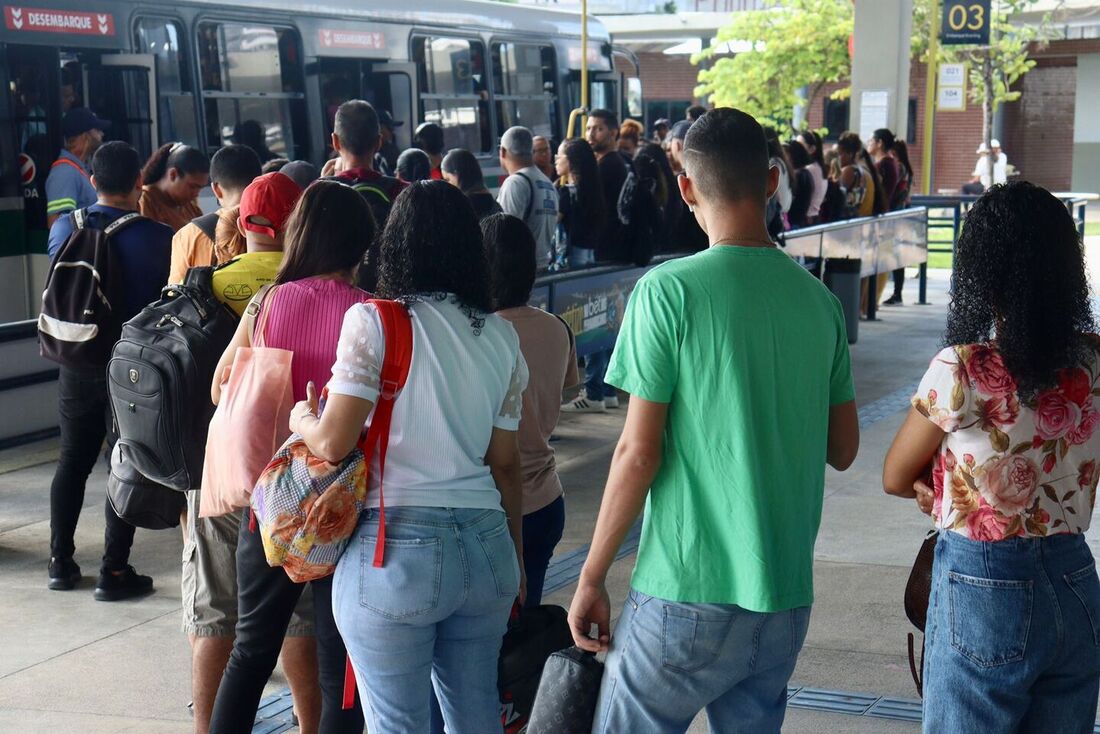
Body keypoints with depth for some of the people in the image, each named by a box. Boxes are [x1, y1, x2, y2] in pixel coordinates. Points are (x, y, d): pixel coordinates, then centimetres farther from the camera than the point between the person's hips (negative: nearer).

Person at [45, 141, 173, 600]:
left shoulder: (64, 229, -4)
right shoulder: (155, 237, -18)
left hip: (76, 364, 4)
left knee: (72, 460, 16)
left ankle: (61, 562, 23)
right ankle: (114, 572, 7)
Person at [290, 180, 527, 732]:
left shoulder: (374, 321, -8)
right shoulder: (500, 336, 6)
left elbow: (333, 443, -13)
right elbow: (505, 462, 9)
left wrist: (301, 418, 10)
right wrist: (515, 559, 20)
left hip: (396, 552, -5)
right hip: (485, 547, 5)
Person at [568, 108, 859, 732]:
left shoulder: (669, 290, -11)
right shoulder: (818, 298, 4)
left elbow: (639, 454, -12)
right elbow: (843, 450, 10)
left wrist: (592, 577, -3)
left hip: (688, 593, -5)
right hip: (786, 598, 5)